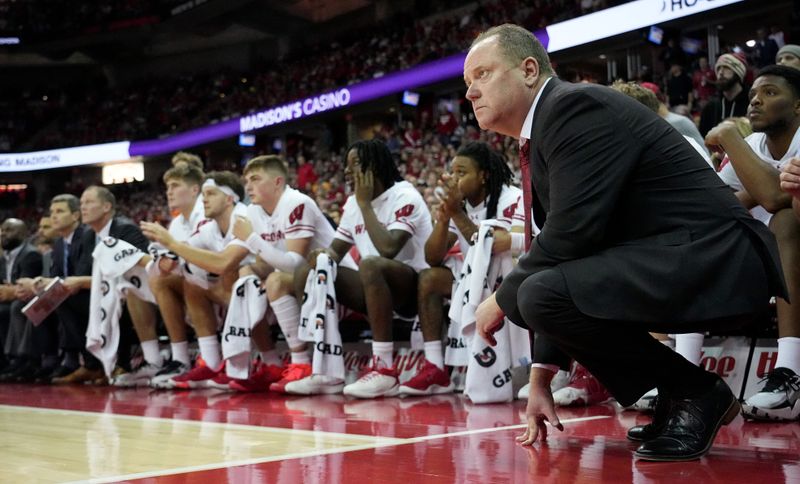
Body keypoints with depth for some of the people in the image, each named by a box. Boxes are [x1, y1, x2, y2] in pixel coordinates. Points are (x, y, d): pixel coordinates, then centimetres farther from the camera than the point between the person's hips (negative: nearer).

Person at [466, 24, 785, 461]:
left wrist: (502, 300, -7)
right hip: (663, 262, 10)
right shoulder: (542, 135, 17)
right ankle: (677, 399, 12)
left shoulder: (576, 106, -13)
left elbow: (571, 232, -23)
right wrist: (540, 380, 15)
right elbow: (560, 254, 18)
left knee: (539, 294, -26)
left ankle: (695, 392, -7)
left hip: (709, 261, -10)